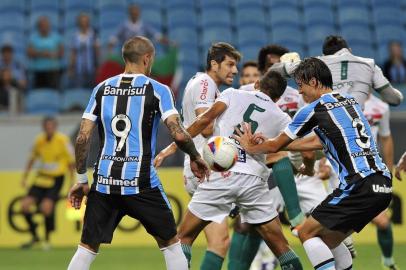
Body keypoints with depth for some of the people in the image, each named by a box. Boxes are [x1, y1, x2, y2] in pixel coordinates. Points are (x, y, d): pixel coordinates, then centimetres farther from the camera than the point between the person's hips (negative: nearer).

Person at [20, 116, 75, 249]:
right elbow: (32, 159, 16)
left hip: (56, 180, -5)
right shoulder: (39, 140, 1)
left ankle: (47, 239, -2)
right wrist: (25, 177, 13)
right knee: (25, 205, -8)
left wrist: (72, 183, -5)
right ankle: (34, 236, 13)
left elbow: (71, 162, -4)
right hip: (41, 178, 5)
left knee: (46, 207, -23)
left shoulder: (63, 140, -11)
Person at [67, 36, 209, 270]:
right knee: (170, 242, 14)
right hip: (141, 181, -3)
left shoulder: (102, 89, 8)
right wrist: (196, 158, 7)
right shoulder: (157, 90, -2)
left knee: (87, 248, 8)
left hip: (104, 181, 3)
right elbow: (179, 134, -11)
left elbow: (83, 138, 3)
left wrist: (82, 180, 11)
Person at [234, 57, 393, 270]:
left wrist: (249, 147, 29)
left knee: (307, 233, 3)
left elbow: (275, 146, 8)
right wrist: (271, 144, 35)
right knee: (329, 241, 18)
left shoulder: (315, 109, -3)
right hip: (382, 185, 8)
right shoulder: (350, 101, 19)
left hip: (360, 186, -8)